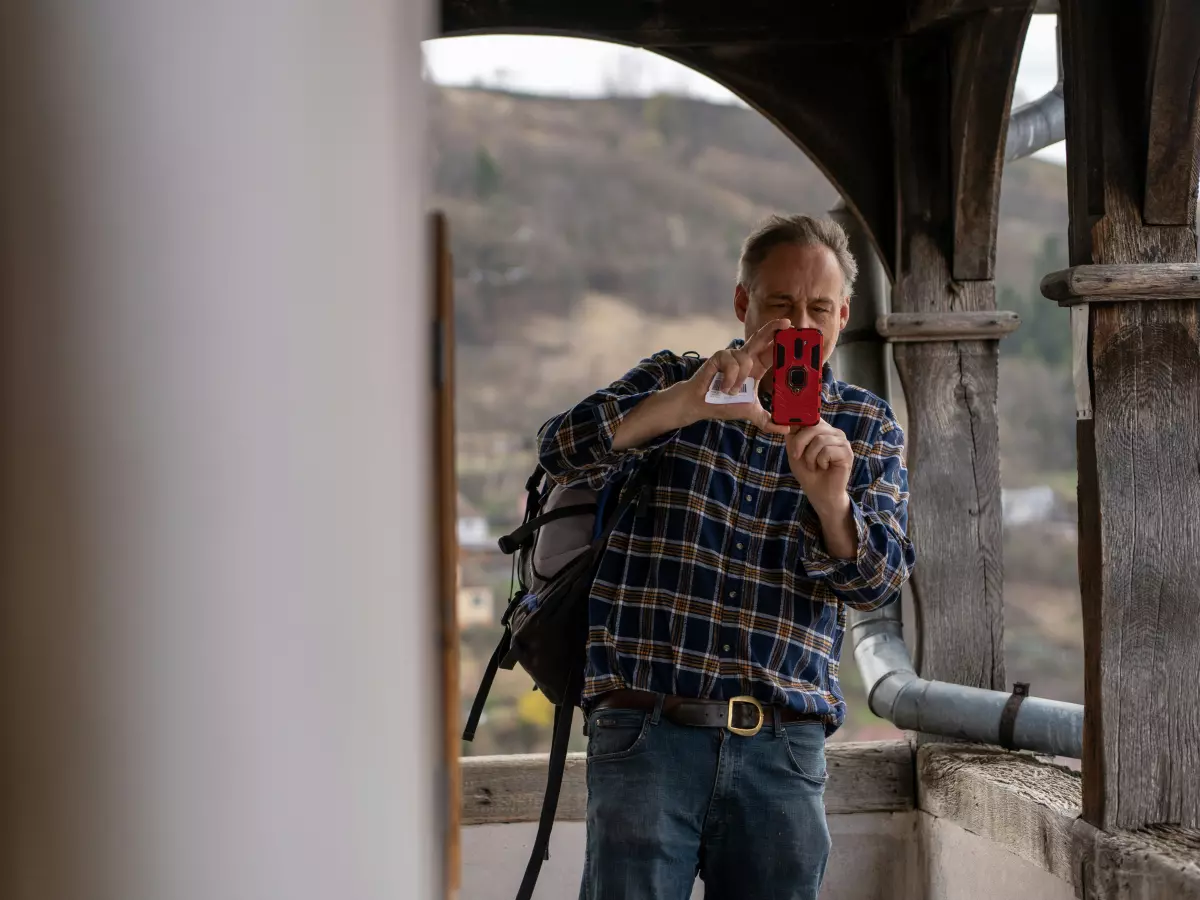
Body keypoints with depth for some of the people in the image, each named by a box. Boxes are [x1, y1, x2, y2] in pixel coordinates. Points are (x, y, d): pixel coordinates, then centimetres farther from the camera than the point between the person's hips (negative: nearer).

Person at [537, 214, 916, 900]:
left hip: (783, 752, 2)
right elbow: (564, 452, -8)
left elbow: (878, 582, 2)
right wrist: (690, 403, -22)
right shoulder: (672, 384, 10)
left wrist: (831, 501, -19)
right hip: (648, 734, -2)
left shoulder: (868, 427, 13)